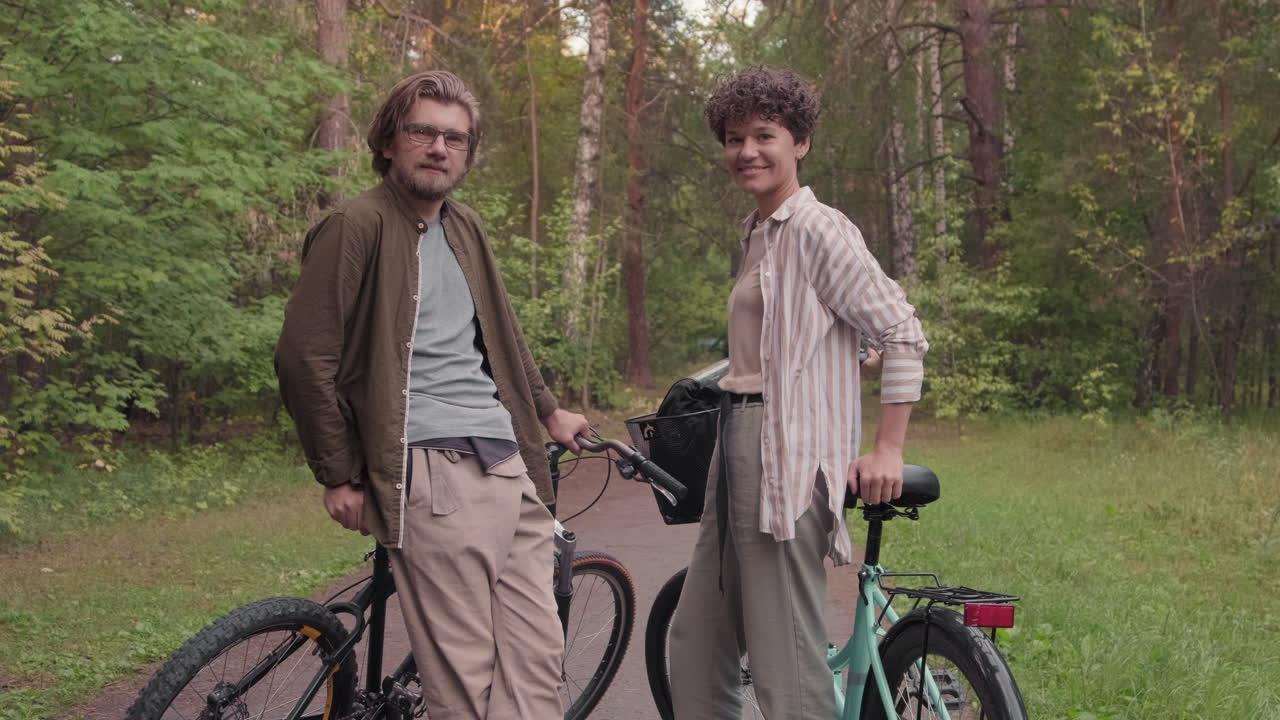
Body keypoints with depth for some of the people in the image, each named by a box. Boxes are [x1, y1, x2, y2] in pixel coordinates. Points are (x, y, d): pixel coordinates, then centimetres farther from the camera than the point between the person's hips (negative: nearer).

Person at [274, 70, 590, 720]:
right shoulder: (358, 226, -4)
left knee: (538, 657, 6)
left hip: (509, 465, 8)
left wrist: (547, 411, 37)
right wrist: (339, 477, -6)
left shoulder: (465, 228, 18)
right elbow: (305, 357, -7)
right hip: (434, 473, -7)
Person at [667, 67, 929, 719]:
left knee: (785, 664, -7)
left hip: (788, 457, -10)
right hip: (738, 446, 10)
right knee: (695, 642, 14)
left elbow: (903, 333, -12)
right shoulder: (758, 233, 19)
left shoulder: (816, 230, -8)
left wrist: (888, 450, -15)